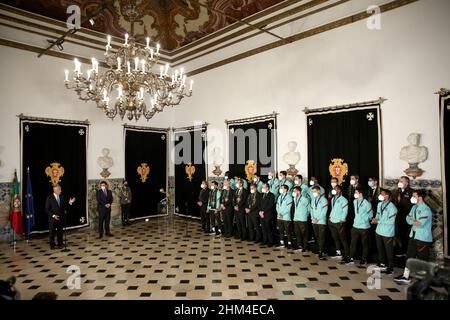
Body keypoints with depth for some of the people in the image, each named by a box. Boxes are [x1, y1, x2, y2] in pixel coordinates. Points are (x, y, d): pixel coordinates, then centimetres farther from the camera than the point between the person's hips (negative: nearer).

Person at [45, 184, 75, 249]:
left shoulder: (62, 197, 4)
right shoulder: (49, 198, -7)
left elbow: (65, 207, 6)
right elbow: (47, 209, -8)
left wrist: (69, 203, -11)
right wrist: (53, 215, -17)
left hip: (61, 218, 3)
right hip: (52, 218, -3)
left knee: (60, 232, 10)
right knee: (52, 232, 6)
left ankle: (60, 244, 21)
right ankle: (52, 245, 21)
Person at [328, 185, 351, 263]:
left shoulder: (343, 200, -9)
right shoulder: (333, 199, 13)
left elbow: (345, 212, -11)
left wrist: (341, 221, -15)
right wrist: (330, 217, 12)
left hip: (339, 222, -7)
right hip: (332, 222, 7)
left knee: (342, 239, -5)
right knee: (335, 238, 14)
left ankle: (347, 256, 1)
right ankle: (338, 253, 28)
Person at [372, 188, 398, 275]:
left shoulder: (392, 207, -19)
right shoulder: (380, 204, 4)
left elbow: (390, 221, -21)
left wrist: (378, 221, -20)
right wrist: (375, 219, -7)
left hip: (388, 233, -7)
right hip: (379, 231, 7)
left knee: (389, 251, 5)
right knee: (380, 249, 19)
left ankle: (390, 268, 20)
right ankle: (382, 265, 36)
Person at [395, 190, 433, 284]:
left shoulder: (425, 209, -18)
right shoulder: (414, 207, 8)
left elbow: (420, 224, -24)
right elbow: (408, 219, 5)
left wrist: (412, 220, -7)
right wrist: (416, 221, -14)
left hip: (423, 238, -8)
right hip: (413, 236, 8)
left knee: (422, 259, 3)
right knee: (409, 256, 13)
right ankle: (405, 277, 22)